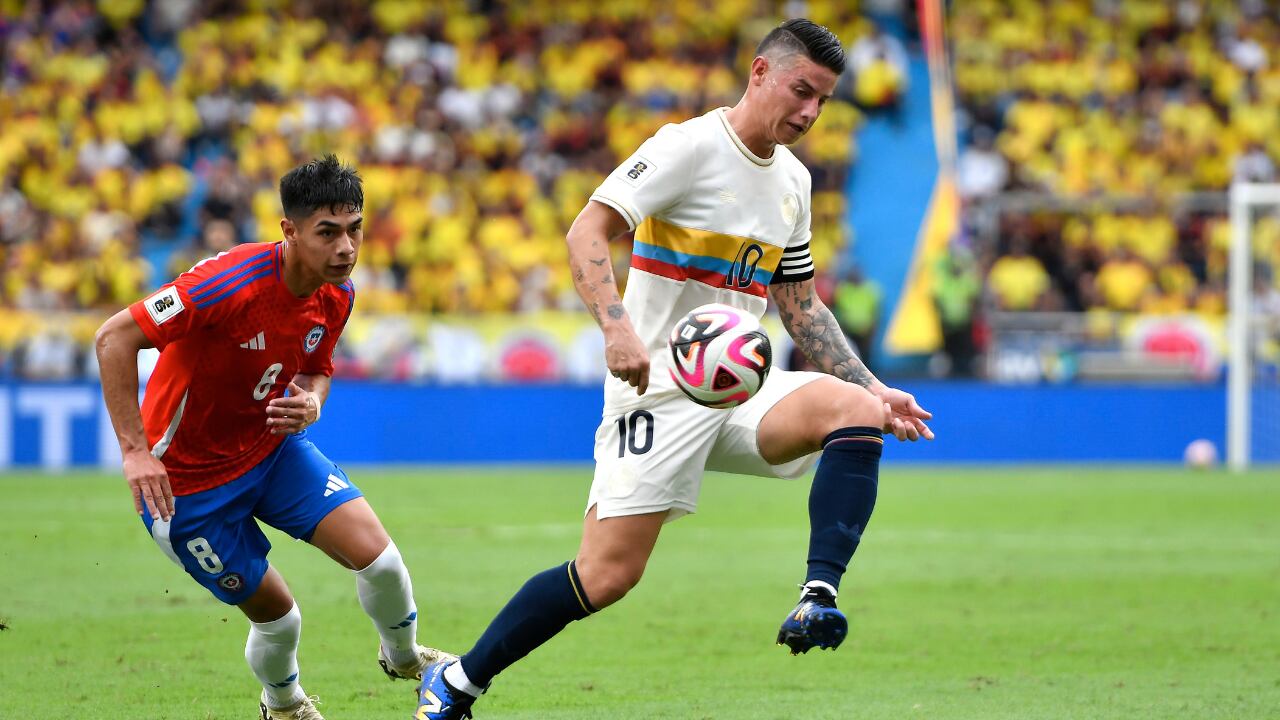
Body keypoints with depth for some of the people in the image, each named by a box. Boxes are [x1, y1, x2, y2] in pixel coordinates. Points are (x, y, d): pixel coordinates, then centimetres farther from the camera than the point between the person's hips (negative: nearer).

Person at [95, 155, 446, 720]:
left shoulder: (336, 295, -7)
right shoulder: (235, 281, -31)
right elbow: (114, 338, -30)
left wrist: (311, 404, -14)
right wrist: (135, 448, -32)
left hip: (271, 448, 6)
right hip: (188, 477, -6)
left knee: (376, 555, -11)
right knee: (276, 615, -1)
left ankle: (402, 657, 21)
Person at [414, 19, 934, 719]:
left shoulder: (793, 180, 14)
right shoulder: (690, 146, -9)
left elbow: (800, 305, 23)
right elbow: (587, 232, -17)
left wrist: (874, 389, 14)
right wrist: (618, 328, -33)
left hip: (741, 390, 7)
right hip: (660, 391, -7)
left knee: (856, 409, -22)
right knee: (607, 574, -13)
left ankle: (817, 601, -28)